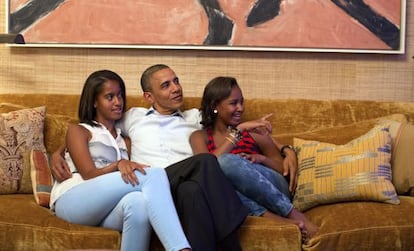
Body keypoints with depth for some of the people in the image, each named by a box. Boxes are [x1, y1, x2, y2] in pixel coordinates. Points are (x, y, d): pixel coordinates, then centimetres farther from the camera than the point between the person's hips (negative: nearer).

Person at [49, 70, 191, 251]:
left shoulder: (124, 139, 32)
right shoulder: (78, 131, 17)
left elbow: (129, 173, 15)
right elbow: (89, 175, -1)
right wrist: (118, 165, -21)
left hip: (106, 209, 4)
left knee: (138, 202, -40)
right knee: (155, 174, -30)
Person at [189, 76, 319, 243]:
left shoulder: (253, 131, 14)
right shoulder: (200, 137, 11)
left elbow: (283, 168, 15)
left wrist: (262, 159, -8)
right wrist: (239, 130, -13)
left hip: (273, 190, 0)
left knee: (227, 162, -30)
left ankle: (292, 214, -30)